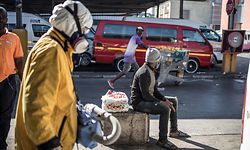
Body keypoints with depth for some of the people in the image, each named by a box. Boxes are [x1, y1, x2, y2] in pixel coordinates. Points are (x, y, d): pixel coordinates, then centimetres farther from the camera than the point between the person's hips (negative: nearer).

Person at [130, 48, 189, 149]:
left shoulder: (152, 71, 10)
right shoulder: (144, 73, -23)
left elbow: (154, 90, 13)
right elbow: (145, 95, -26)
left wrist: (165, 100, 0)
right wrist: (161, 102, -22)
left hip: (148, 99, 10)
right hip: (140, 102, -10)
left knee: (174, 101, 13)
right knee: (165, 109, -30)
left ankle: (174, 131, 21)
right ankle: (162, 140, -19)